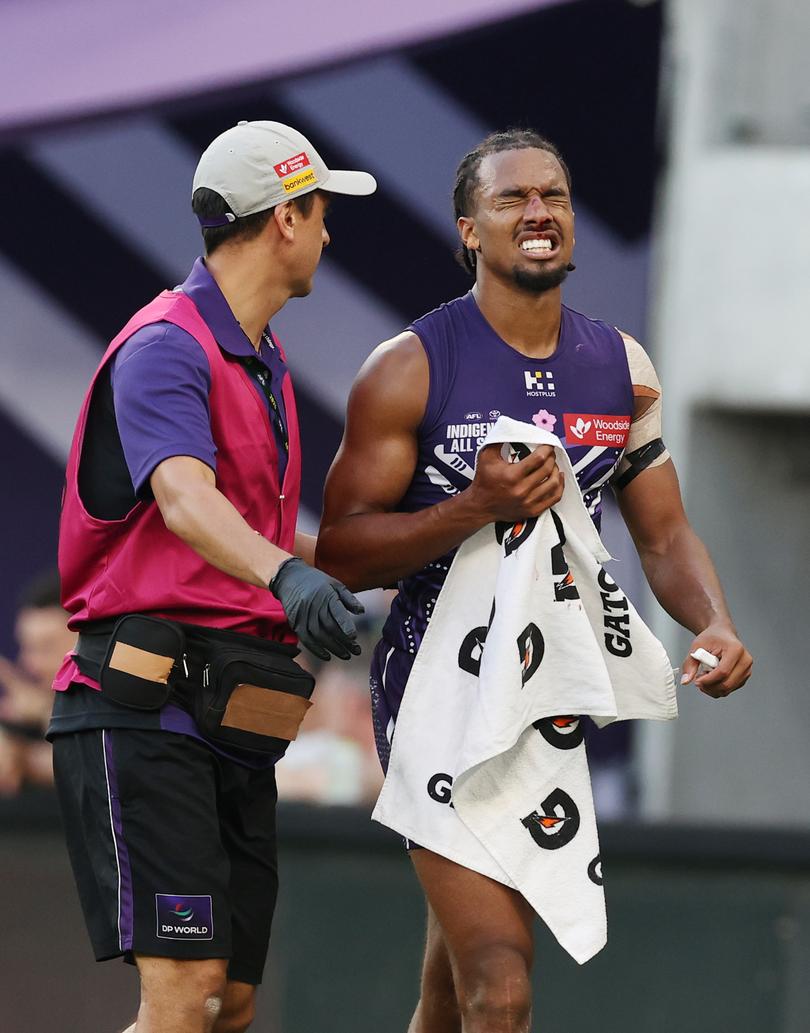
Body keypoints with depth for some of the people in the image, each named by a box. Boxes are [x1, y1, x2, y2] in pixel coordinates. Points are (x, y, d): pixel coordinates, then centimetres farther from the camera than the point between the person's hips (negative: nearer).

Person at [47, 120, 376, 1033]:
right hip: (146, 708, -9)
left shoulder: (266, 365, 21)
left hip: (233, 723, 9)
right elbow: (184, 499, -30)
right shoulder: (165, 348, -11)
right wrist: (288, 575, -47)